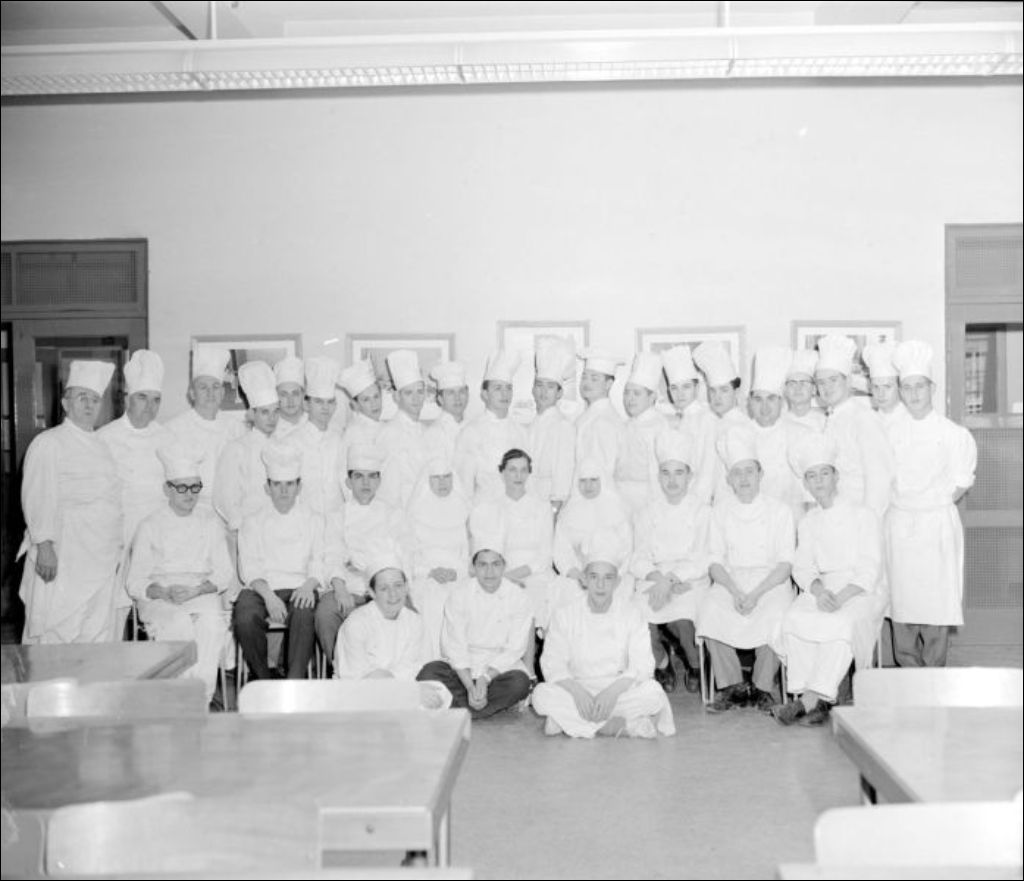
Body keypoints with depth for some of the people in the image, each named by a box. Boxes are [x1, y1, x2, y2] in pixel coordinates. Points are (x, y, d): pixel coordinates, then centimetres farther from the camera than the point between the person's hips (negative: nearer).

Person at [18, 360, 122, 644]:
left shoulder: (101, 447, 16)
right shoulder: (48, 443, -4)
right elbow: (37, 499, -11)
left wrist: (115, 550, 18)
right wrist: (44, 545, -19)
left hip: (101, 564, 7)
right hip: (62, 560, -6)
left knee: (98, 636, 9)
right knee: (54, 637, -4)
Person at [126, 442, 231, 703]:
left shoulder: (210, 522, 14)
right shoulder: (150, 526, 9)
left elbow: (224, 573, 8)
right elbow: (135, 583, 4)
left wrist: (195, 590, -12)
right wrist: (165, 593, -17)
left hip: (203, 594, 1)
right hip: (160, 599, -1)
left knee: (212, 622, -33)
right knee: (180, 624, -35)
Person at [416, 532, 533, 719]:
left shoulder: (517, 598, -5)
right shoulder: (460, 593, -4)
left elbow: (514, 650, -6)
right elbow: (454, 646, -8)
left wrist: (484, 679, -20)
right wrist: (470, 687, -19)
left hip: (499, 667, 0)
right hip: (461, 666, 0)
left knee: (519, 683, -33)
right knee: (428, 674, -29)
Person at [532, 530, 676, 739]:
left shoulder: (631, 614, -2)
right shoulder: (564, 615, -1)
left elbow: (643, 665, -9)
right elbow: (552, 664, -6)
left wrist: (613, 690, -26)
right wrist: (576, 690, -26)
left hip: (619, 691, 0)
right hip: (578, 689, 0)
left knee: (653, 692, -29)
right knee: (541, 694, -29)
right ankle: (629, 726, -27)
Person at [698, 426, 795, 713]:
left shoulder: (779, 511, 2)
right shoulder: (721, 512, 8)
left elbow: (785, 564, -3)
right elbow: (715, 561, 5)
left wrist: (756, 593, -19)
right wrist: (735, 591, -15)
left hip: (771, 582, -2)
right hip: (730, 581, 2)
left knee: (774, 616, -33)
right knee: (710, 612, -29)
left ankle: (762, 688, -10)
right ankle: (732, 686, -12)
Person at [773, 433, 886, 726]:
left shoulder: (863, 516, 1)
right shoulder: (808, 523, 16)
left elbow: (869, 572, -7)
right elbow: (802, 568, 8)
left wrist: (840, 597, -22)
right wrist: (818, 590, -14)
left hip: (861, 593, -4)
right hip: (822, 590, 4)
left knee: (843, 622, -36)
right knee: (793, 619, -28)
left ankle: (810, 698, -36)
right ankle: (817, 703, -30)